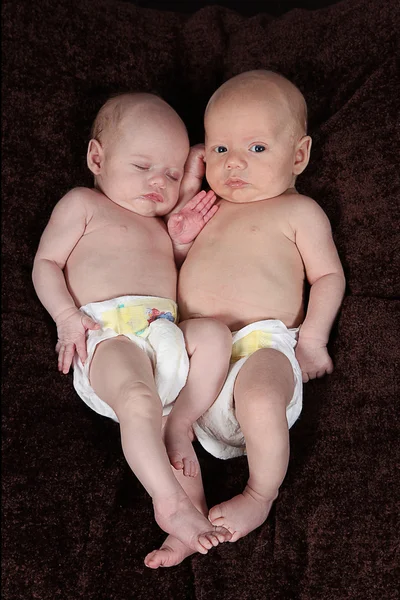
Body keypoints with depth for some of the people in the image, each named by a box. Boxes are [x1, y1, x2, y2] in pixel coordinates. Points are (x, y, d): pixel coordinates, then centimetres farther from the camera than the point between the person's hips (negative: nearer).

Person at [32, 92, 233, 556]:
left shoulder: (162, 222, 34)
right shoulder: (83, 204, 16)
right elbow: (46, 262, 7)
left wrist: (179, 243, 16)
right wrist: (67, 316, -10)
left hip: (165, 328, 7)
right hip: (108, 332, -6)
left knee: (215, 332, -22)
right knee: (139, 401, -33)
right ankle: (172, 503, -28)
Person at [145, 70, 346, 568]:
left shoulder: (298, 211, 12)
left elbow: (328, 275, 9)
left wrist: (312, 336, -6)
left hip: (261, 343, -5)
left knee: (260, 399, -36)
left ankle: (260, 495, -7)